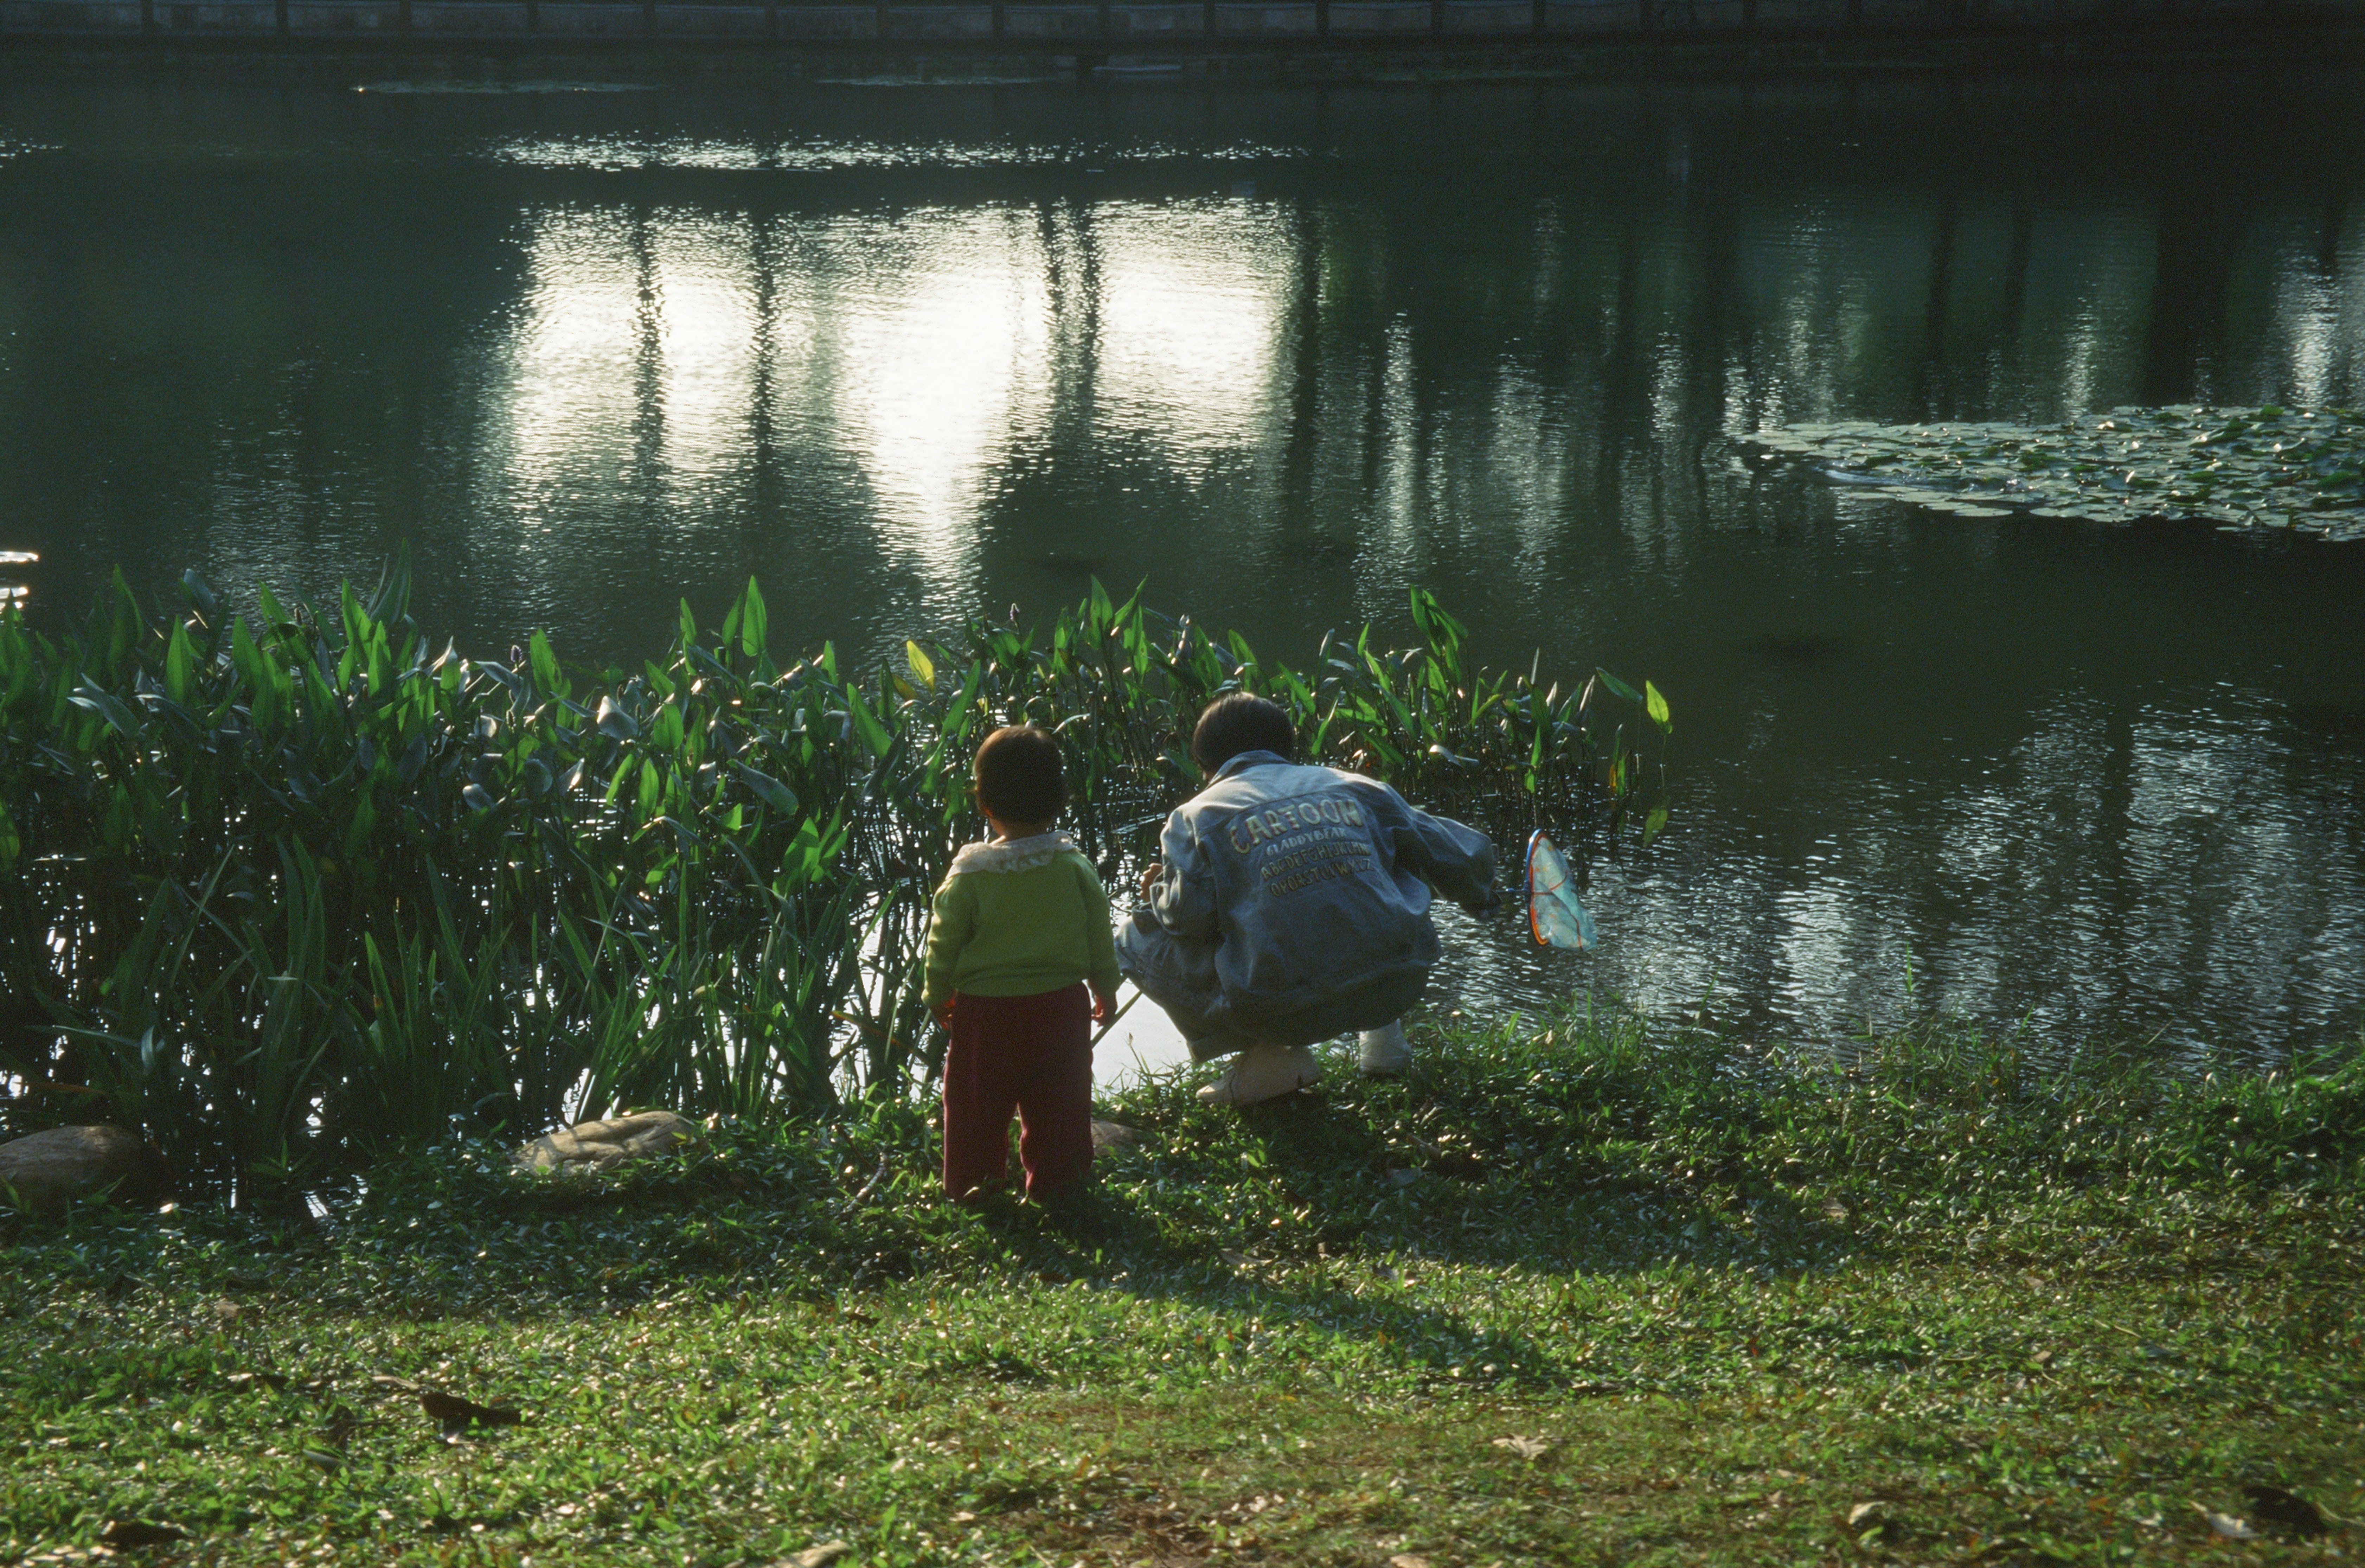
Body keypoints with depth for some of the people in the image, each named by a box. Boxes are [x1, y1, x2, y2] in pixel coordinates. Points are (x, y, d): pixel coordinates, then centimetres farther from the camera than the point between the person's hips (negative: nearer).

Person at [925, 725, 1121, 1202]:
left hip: (985, 1009, -1)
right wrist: (1105, 988, 19)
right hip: (1061, 1004, 2)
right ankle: (1056, 1178, 22)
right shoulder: (1077, 868, -7)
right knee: (1059, 1101, 14)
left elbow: (945, 944, -4)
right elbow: (1099, 936, 3)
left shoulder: (969, 876, -13)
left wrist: (939, 997, 12)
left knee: (976, 1103, 13)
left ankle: (972, 1181, 22)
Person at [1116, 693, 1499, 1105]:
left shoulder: (1198, 815, 8)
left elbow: (1188, 913, -7)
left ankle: (1268, 1055, 5)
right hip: (1397, 987, 4)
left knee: (1137, 940, 15)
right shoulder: (1354, 788, 17)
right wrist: (1479, 897, 44)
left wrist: (1156, 898, 17)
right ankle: (1385, 1033, 26)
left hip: (1278, 1011, -4)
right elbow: (1467, 858, 20)